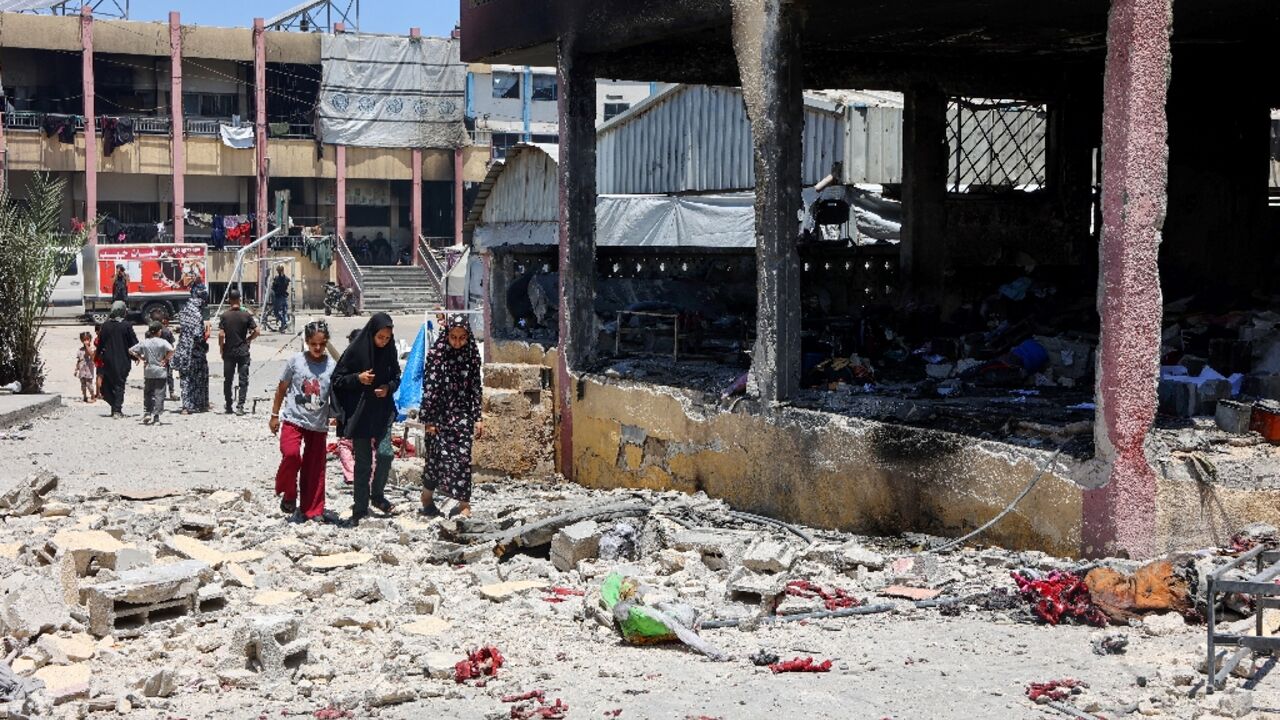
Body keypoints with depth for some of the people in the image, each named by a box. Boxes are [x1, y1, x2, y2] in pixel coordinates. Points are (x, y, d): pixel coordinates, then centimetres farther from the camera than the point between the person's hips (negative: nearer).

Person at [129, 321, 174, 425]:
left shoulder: (144, 343, 2)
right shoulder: (163, 342, -9)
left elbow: (131, 350, 4)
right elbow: (171, 350, -26)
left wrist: (141, 358, 6)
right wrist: (165, 360, -12)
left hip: (148, 372, 3)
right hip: (160, 373, -3)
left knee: (147, 394, 16)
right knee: (159, 394, 2)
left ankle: (146, 413, 10)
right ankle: (155, 417, -1)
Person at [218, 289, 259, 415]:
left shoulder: (225, 316, -5)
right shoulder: (246, 315, -4)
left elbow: (221, 335, -10)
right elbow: (256, 331, -6)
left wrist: (221, 348, 4)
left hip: (229, 352, 1)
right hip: (243, 351, 0)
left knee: (228, 380, 11)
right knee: (243, 380, 2)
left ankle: (228, 406, 16)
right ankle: (240, 406, -8)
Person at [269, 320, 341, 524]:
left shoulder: (332, 366, -3)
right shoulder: (296, 361, -4)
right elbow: (282, 388, 6)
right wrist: (275, 415, 9)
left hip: (318, 423, 2)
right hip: (293, 419, -2)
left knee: (315, 467, 7)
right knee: (291, 454, -24)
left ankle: (312, 510, 20)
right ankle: (288, 496, -1)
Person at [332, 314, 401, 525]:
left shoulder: (389, 351, 0)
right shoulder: (355, 351, -10)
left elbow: (396, 377, 13)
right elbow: (337, 380, -5)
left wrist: (388, 387, -7)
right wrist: (358, 378, -20)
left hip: (382, 411, 3)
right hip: (359, 413, -3)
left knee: (385, 453, -12)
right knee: (363, 463, 1)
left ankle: (377, 495, 12)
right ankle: (360, 510, 11)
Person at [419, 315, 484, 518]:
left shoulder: (471, 356, 2)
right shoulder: (436, 354, -7)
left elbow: (475, 388, 6)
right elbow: (428, 388, -7)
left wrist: (477, 418, 2)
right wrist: (428, 420, -9)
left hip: (462, 415, 2)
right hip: (439, 415, -2)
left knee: (463, 457, -3)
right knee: (438, 456, -1)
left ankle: (464, 504, 0)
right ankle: (427, 499, 16)